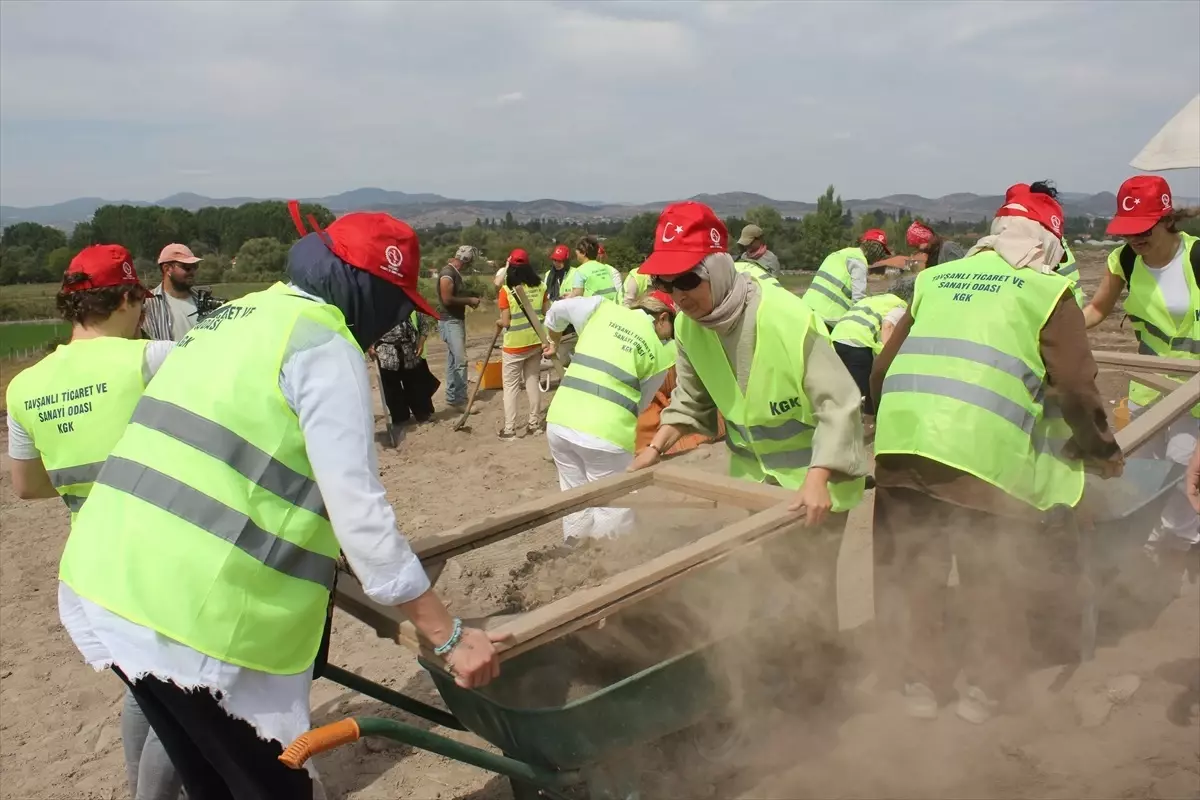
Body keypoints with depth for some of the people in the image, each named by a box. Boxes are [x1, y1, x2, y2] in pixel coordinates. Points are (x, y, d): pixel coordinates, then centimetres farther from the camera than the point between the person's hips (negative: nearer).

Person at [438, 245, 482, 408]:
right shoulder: (447, 273, -17)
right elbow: (447, 299, -24)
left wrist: (469, 297, 8)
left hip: (457, 320, 10)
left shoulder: (455, 273, 14)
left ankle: (453, 397, 19)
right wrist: (469, 300, -15)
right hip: (449, 321, -10)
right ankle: (458, 399, -11)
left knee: (454, 360, 13)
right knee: (460, 360, -13)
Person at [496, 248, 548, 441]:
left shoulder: (506, 291, -13)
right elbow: (545, 313, 4)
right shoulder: (540, 287, -1)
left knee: (511, 386, 4)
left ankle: (509, 429, 4)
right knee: (532, 381, 16)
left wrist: (498, 322, 8)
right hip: (536, 342, 4)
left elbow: (506, 322, -13)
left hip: (514, 345, -4)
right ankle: (534, 423, 21)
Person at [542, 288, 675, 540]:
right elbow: (640, 404, 13)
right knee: (616, 511, 8)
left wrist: (554, 342, 45)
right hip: (606, 434, -4)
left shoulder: (602, 309, 13)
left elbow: (557, 310, 26)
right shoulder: (659, 353, 7)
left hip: (560, 422, 4)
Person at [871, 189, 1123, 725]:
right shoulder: (1047, 291, 8)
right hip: (983, 454, -3)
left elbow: (883, 366, 19)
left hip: (900, 444, 4)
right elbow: (1075, 387, 3)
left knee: (911, 569, 17)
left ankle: (922, 682, 30)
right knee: (994, 579, 16)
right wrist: (1103, 450, 20)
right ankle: (984, 690, 29)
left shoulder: (935, 279, 20)